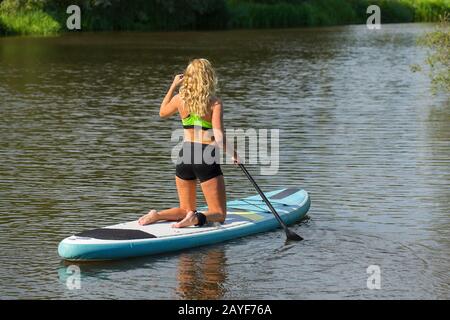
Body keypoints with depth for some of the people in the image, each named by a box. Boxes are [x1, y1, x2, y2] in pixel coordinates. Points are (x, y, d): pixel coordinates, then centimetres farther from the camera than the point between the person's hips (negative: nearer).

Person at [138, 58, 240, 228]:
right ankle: (197, 218, -27)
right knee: (219, 214, 4)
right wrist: (232, 154, 1)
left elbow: (162, 113, 23)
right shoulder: (215, 103, -10)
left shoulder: (180, 98, 1)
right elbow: (219, 138, -16)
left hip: (185, 156, 4)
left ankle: (157, 215, -6)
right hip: (207, 158, -4)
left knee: (186, 209, 21)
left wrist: (173, 86, 27)